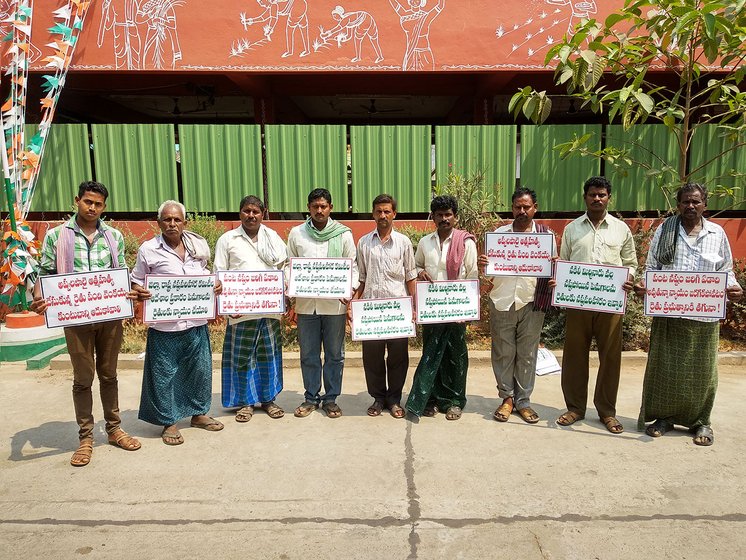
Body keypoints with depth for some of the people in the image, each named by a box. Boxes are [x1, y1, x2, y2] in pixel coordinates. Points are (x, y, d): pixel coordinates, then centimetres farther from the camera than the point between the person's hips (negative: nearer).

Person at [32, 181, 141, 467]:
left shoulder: (114, 236, 6)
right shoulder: (56, 236, 1)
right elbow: (46, 274, 0)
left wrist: (130, 292, -12)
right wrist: (37, 298, -18)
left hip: (110, 316, 2)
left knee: (109, 374, 14)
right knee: (83, 378, 8)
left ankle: (114, 429, 28)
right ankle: (85, 437, 21)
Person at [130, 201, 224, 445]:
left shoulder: (198, 245, 7)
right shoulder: (148, 249, -4)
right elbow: (136, 281, 3)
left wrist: (215, 285, 0)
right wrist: (139, 292, -19)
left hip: (196, 322, 4)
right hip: (164, 325, -4)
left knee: (201, 369, 14)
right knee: (164, 374, 5)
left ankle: (199, 413, 34)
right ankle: (168, 422, 23)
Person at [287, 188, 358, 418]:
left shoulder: (343, 234, 1)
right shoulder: (296, 233, 6)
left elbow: (353, 267, 3)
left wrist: (351, 289, -15)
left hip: (335, 304, -1)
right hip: (306, 303, 1)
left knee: (334, 354, 8)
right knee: (309, 354, 10)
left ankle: (331, 398, 23)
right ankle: (311, 397, 26)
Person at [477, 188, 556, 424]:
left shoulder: (546, 234, 5)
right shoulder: (499, 233, 7)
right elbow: (490, 267, 8)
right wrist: (483, 263, -15)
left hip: (532, 302, 0)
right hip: (502, 301, 1)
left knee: (527, 354, 7)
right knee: (503, 352, 7)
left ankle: (523, 400, 19)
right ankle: (507, 397, 20)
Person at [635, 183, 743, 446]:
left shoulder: (717, 233, 8)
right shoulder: (664, 230, 5)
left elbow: (726, 270, 11)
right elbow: (652, 267, 6)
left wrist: (733, 287, -9)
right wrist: (643, 285, -13)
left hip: (705, 315, 1)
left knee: (702, 370, 8)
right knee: (664, 366, 6)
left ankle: (701, 422, 24)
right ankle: (664, 417, 22)